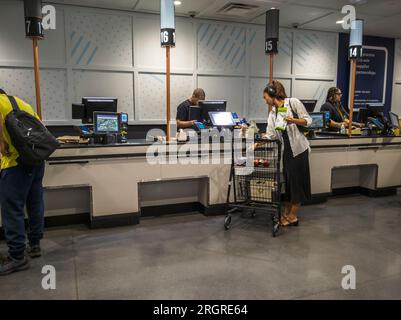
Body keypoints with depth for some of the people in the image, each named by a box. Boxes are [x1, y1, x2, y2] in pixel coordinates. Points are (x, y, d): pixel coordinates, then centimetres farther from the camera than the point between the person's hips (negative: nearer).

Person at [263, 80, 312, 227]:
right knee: (287, 181, 10)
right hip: (286, 150, 6)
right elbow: (270, 135, 7)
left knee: (296, 181, 1)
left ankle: (293, 216, 11)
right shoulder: (272, 112, 11)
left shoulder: (293, 102, -6)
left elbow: (308, 120, -8)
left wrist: (294, 120, -23)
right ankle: (286, 213, 21)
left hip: (299, 148, -6)